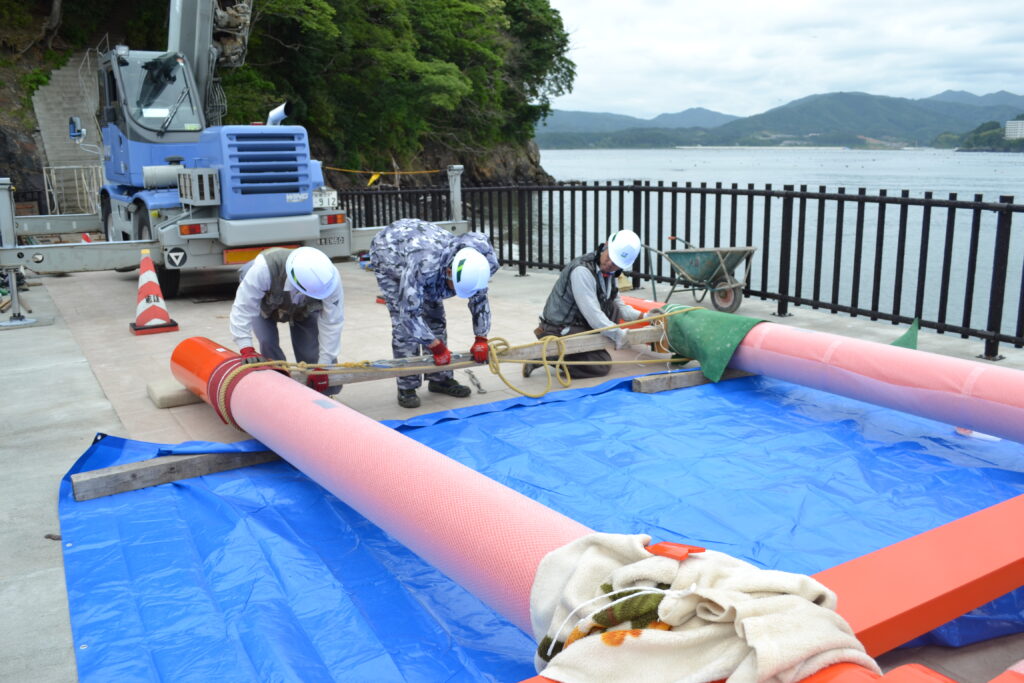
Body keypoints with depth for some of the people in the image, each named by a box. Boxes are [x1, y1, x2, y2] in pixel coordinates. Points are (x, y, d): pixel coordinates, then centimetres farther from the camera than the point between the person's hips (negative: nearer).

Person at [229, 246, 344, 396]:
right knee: (268, 343, -22)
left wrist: (323, 366, -32)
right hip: (264, 304, -1)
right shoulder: (265, 267, -47)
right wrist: (247, 350, -44)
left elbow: (331, 323, -33)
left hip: (304, 309, 1)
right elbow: (243, 307, -39)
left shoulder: (330, 276, -40)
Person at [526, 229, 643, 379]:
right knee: (602, 366, -12)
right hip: (560, 331, -9)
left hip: (582, 324, 9)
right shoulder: (582, 271, -24)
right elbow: (592, 313, -26)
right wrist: (617, 334, -16)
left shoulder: (609, 272, 5)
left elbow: (619, 306, 16)